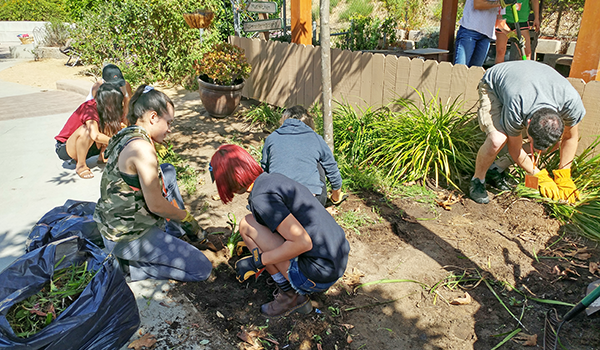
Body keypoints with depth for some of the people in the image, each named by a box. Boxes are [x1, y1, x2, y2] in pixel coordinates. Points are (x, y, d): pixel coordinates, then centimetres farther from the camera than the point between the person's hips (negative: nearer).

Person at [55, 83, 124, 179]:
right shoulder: (89, 108, -29)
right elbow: (94, 135, -41)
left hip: (85, 148, 7)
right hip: (64, 148, -7)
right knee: (86, 130, -37)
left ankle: (102, 157, -1)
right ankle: (80, 165, -18)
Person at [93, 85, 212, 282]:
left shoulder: (124, 136, 5)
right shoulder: (142, 147, -25)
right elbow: (155, 204, -22)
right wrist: (185, 216, -4)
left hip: (113, 227, 10)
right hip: (128, 239, -10)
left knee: (168, 171, 22)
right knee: (202, 269, -5)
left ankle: (177, 232, 25)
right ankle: (127, 267, -3)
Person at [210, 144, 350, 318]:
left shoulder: (261, 196, -19)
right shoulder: (273, 178, 10)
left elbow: (303, 243, -24)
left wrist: (257, 262, -13)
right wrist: (253, 246, 39)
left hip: (319, 275, -9)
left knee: (247, 225, -6)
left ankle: (291, 296, 2)